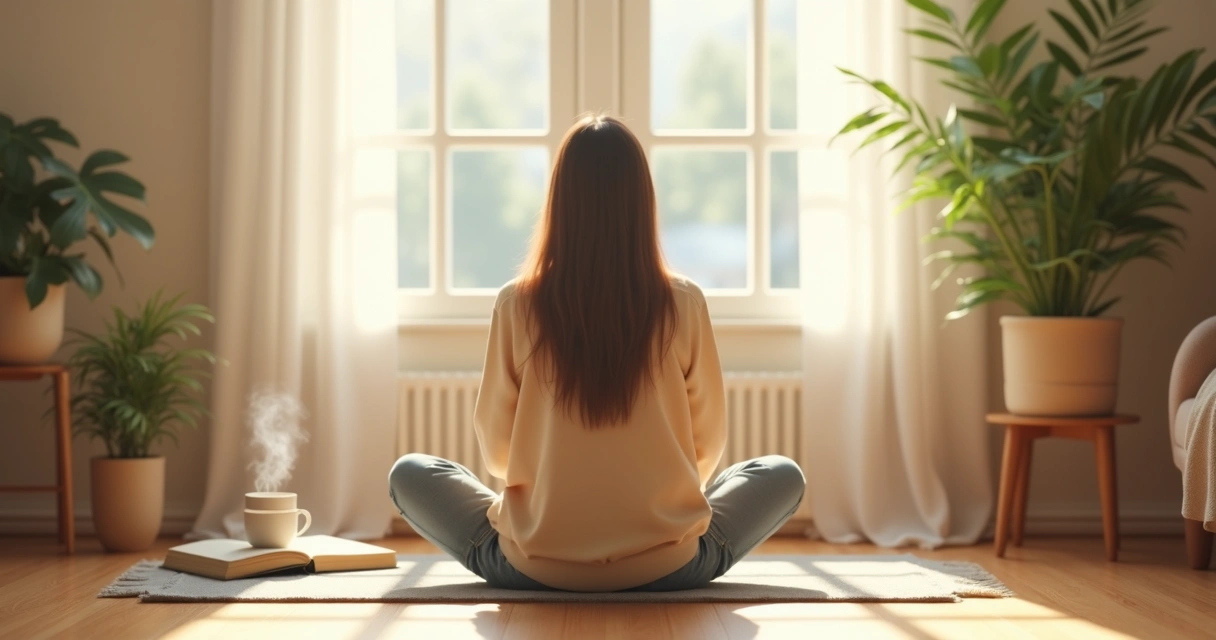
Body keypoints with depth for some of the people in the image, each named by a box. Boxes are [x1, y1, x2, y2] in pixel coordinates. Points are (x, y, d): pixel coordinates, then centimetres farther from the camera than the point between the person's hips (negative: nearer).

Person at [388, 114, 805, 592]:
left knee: (409, 474, 22)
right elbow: (708, 444, 4)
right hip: (667, 568, 1)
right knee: (783, 475, 24)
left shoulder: (517, 306, -8)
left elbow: (496, 450, 3)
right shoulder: (684, 305, -7)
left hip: (534, 567, -1)